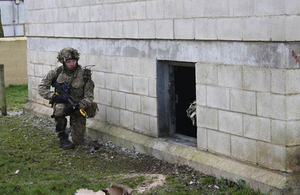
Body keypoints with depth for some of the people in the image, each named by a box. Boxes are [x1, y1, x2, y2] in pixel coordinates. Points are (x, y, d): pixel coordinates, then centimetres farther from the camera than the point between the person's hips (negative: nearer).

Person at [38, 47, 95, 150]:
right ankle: (63, 138, -19)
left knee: (78, 142, -2)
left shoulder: (84, 75, -15)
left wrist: (77, 106, -31)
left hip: (78, 107, 0)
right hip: (62, 102, 0)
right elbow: (42, 88, -7)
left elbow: (89, 98, -14)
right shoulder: (57, 72, -11)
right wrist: (54, 96, -24)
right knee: (59, 109, -39)